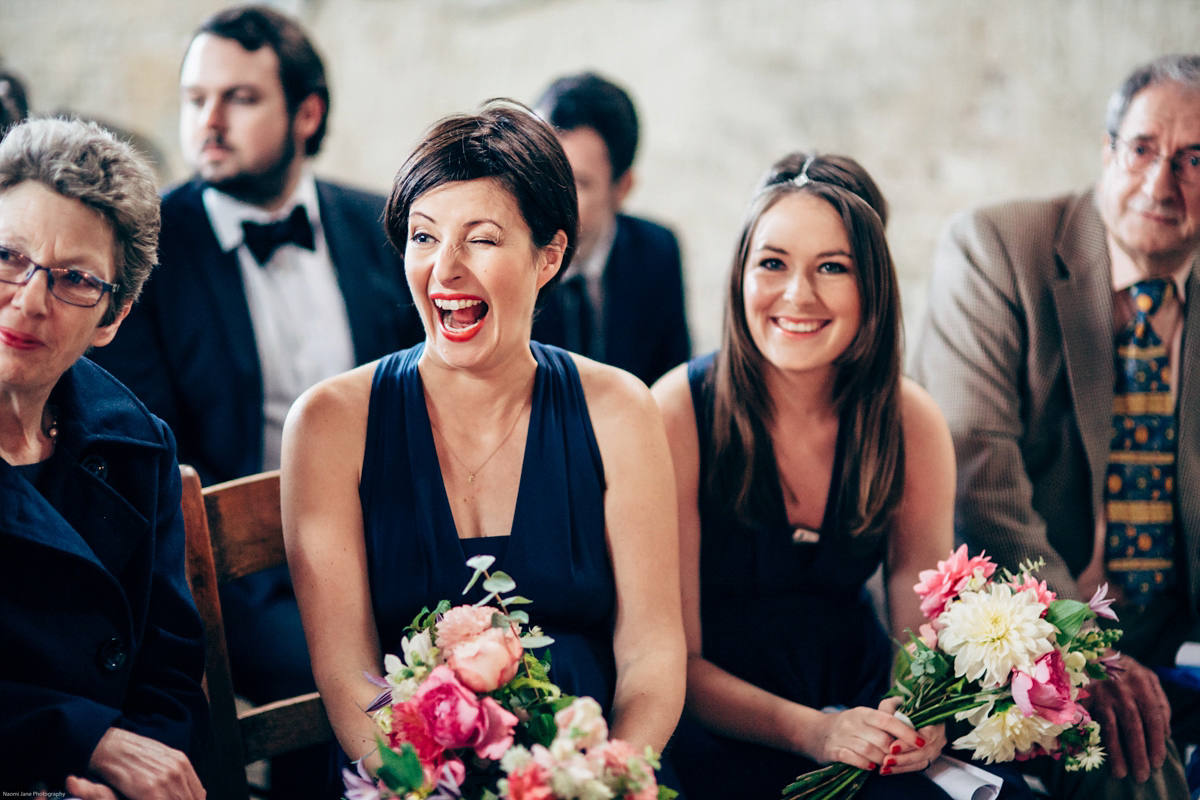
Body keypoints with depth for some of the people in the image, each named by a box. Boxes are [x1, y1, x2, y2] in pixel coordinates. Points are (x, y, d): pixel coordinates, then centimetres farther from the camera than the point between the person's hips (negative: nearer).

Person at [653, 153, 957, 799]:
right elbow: (675, 657, -12)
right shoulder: (679, 413, -12)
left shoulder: (912, 423, -2)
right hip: (713, 725, -3)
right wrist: (812, 732, -27)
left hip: (857, 697, 3)